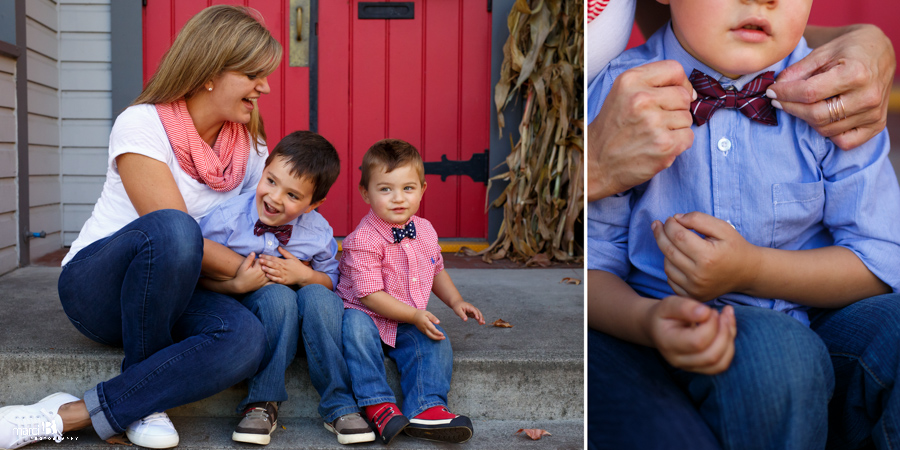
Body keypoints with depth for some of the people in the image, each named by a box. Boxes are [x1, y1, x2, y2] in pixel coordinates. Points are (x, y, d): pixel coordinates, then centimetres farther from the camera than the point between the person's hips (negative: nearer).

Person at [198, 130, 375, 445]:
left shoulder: (318, 232, -9)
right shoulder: (226, 219, -15)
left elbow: (331, 278, 6)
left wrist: (304, 275, -16)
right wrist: (238, 285, -26)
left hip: (298, 320, 2)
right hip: (244, 307, -2)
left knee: (317, 296, -31)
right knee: (278, 297, -34)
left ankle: (339, 405, -21)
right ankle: (263, 403, -22)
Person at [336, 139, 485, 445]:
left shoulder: (425, 231, 3)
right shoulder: (363, 241, -19)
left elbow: (436, 270, 22)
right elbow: (369, 295, -23)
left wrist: (455, 301, 8)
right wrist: (414, 316, -27)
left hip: (408, 326, 5)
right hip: (368, 316, -5)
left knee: (437, 339, -19)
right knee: (356, 324, -35)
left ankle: (426, 407, -21)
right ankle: (378, 405, -31)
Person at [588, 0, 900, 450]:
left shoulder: (835, 93, -5)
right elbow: (593, 260, -9)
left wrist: (751, 270, -19)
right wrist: (646, 321, -31)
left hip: (817, 321, 3)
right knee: (770, 347, -33)